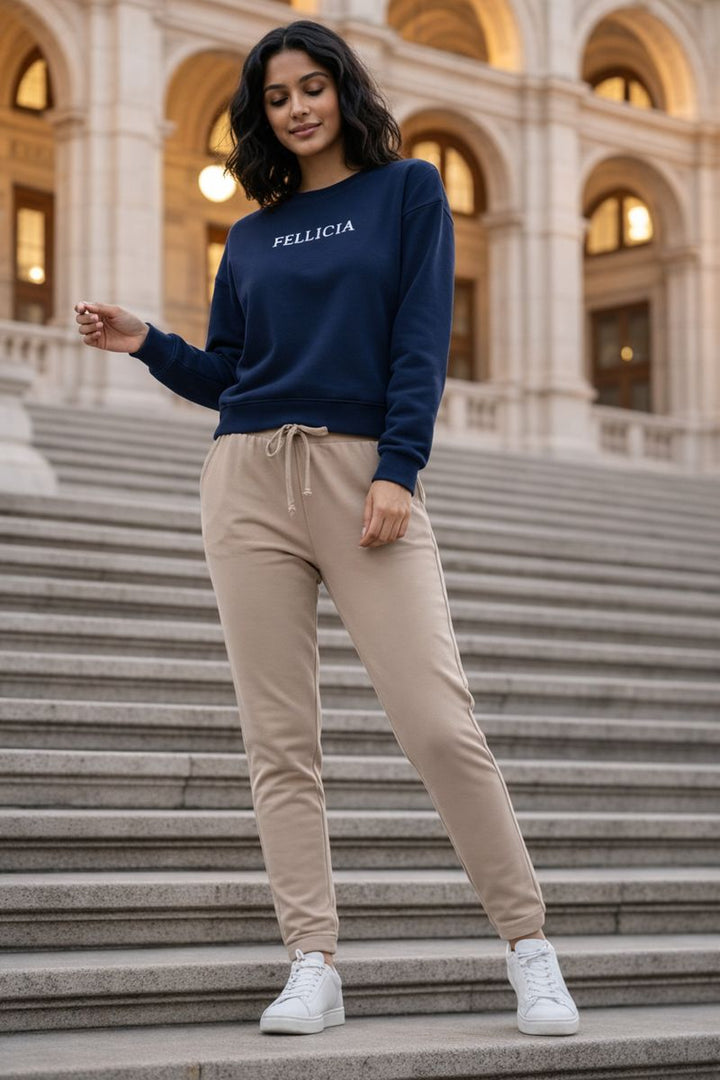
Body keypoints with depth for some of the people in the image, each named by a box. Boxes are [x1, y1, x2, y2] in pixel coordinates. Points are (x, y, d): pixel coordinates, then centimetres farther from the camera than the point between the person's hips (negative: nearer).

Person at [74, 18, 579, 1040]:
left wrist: (399, 469, -13)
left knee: (439, 723, -12)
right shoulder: (252, 236, 17)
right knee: (280, 738, -1)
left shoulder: (408, 190, 8)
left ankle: (529, 946, -1)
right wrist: (146, 342, 2)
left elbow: (422, 340, -2)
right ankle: (313, 968, 2)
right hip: (250, 479, 4)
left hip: (369, 473, -4)